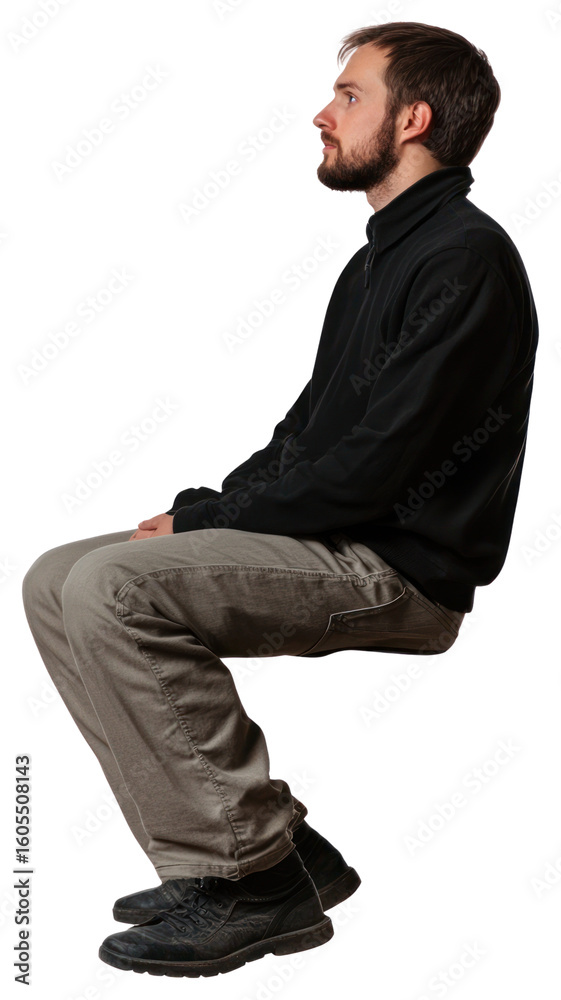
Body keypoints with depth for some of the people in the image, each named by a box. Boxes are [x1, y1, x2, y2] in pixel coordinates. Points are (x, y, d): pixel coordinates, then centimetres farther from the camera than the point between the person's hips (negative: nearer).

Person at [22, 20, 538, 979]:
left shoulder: (465, 260, -12)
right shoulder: (381, 256, 21)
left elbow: (373, 466, -20)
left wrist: (201, 516, -11)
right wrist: (208, 511, 5)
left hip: (401, 570, -10)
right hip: (332, 541, 10)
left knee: (113, 588, -26)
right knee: (56, 579, 1)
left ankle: (256, 874, -15)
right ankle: (241, 847, 1)